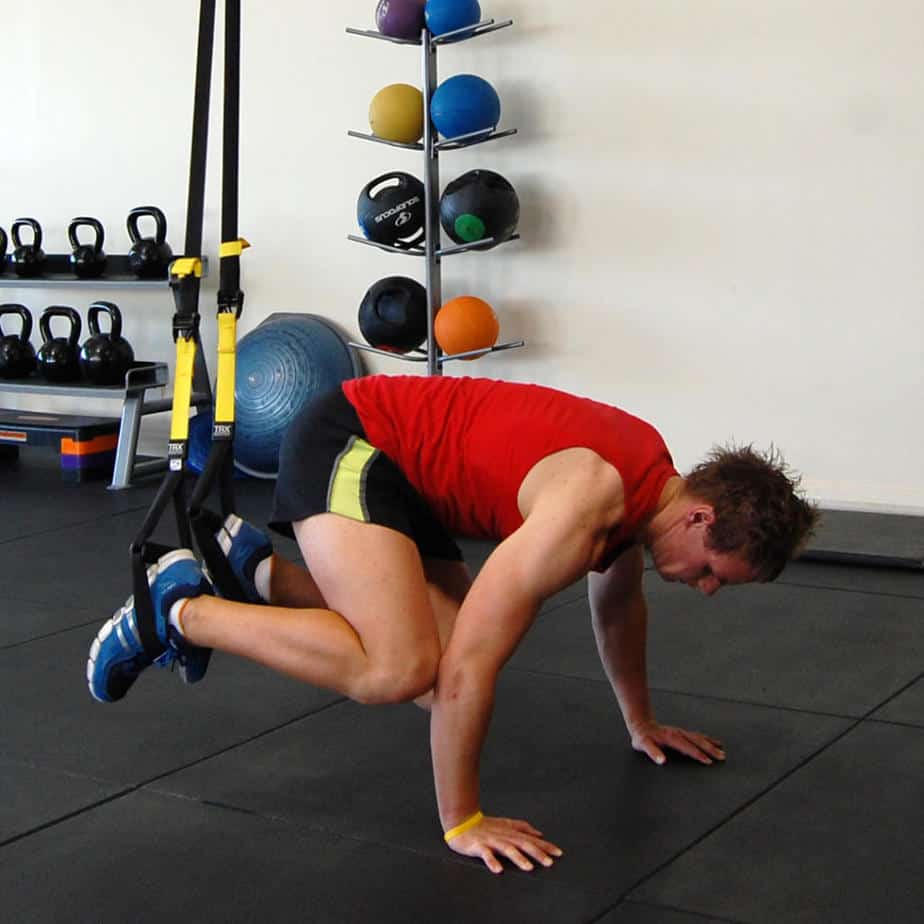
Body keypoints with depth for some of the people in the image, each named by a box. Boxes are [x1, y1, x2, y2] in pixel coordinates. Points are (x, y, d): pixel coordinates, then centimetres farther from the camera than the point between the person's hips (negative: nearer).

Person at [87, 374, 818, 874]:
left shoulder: (652, 475, -1)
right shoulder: (588, 502, -30)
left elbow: (619, 601, 20)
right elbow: (470, 661, -31)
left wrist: (642, 723, 29)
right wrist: (462, 821, -23)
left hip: (400, 463, 10)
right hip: (345, 444, -10)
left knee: (443, 678, 5)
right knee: (397, 668, -28)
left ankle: (255, 567, 19)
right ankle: (180, 608, -10)